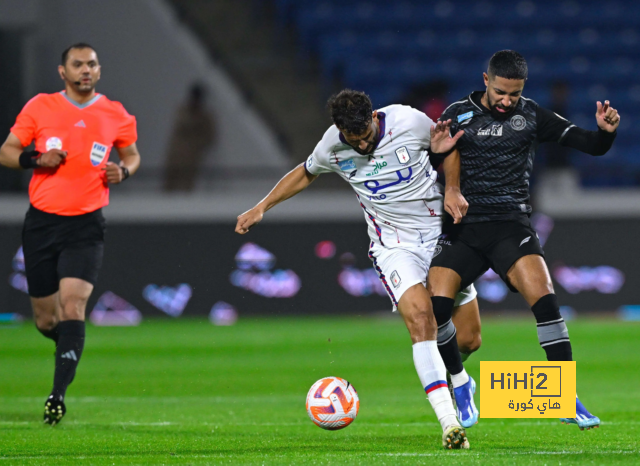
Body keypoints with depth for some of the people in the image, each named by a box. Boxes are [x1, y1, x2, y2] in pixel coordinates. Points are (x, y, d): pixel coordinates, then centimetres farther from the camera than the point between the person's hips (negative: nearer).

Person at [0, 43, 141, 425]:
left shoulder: (115, 115, 5)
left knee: (72, 302, -20)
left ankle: (59, 393, -24)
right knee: (46, 320, 5)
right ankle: (70, 346, 41)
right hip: (42, 222, 1)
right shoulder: (40, 107, 2)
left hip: (86, 225, -1)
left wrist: (123, 171, -2)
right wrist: (36, 160, -13)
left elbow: (132, 155, 21)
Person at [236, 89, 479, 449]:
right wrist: (261, 208, 11)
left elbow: (447, 145, 7)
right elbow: (306, 173, 14)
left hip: (440, 230, 1)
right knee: (419, 319, -27)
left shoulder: (409, 121, -14)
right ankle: (449, 423, -33)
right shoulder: (332, 147, -9)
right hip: (393, 244, -1)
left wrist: (453, 190, -6)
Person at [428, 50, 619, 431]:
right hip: (463, 228, 1)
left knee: (544, 299, -22)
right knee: (435, 307, -17)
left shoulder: (532, 116, 6)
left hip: (511, 226, -1)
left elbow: (590, 146, 4)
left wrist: (605, 131, -18)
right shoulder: (457, 115, 5)